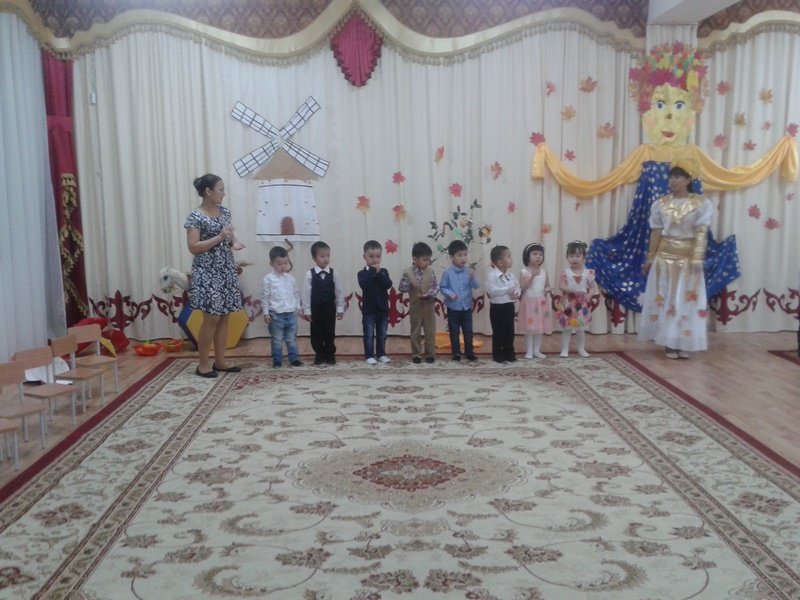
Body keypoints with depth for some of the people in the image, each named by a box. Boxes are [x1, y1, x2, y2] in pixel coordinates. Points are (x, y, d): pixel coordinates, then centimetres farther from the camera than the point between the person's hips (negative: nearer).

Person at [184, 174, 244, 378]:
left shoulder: (224, 212, 9)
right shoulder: (195, 217, -12)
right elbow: (193, 247, -17)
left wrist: (234, 242, -2)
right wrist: (220, 237, -23)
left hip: (226, 271, 7)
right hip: (207, 273, -7)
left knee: (224, 317, 9)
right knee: (211, 318, -5)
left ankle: (220, 361, 18)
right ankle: (203, 364, 7)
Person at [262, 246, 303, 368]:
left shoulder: (290, 278, 6)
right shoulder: (268, 279, -7)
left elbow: (296, 294, 15)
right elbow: (265, 297, -5)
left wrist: (298, 307, 10)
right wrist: (266, 313, -6)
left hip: (291, 314, 4)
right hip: (276, 315, -4)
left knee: (292, 339, 12)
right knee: (277, 340, 6)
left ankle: (294, 359, 20)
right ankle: (277, 360, 15)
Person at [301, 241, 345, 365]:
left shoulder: (333, 273, -4)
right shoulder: (310, 274, -9)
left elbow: (338, 292, 0)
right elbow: (306, 293, -7)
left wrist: (340, 308, -1)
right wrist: (306, 310, -8)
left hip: (330, 308, 1)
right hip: (316, 309, -1)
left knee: (330, 333, 8)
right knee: (316, 333, 7)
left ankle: (330, 355, 21)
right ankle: (319, 355, 19)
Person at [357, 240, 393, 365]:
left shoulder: (383, 272, 4)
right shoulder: (362, 273, -6)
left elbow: (388, 285, -12)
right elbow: (364, 284, -26)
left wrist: (379, 273, -19)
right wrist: (372, 271, -24)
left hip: (383, 309, 3)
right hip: (369, 310, -3)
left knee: (382, 335, 12)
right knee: (369, 335, 1)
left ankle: (381, 354, 22)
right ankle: (369, 356, 7)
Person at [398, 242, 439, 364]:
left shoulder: (430, 271, -3)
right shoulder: (408, 272, -9)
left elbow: (436, 286, -3)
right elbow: (401, 288, -7)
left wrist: (429, 294, -19)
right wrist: (407, 283, -24)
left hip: (429, 306, 2)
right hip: (415, 307, -1)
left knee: (430, 332, 6)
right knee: (415, 332, 8)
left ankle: (430, 354, 17)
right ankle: (416, 354, 18)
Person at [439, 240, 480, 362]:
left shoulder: (469, 271, -3)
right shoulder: (448, 273, -10)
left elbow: (477, 286, -7)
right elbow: (442, 288, -5)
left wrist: (473, 278, -25)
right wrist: (449, 293, -23)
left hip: (467, 307, 2)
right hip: (453, 308, -2)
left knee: (468, 332, 9)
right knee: (454, 332, 8)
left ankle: (470, 353, 21)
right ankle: (456, 354, 19)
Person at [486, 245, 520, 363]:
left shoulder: (511, 275, 5)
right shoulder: (492, 275, -16)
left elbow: (517, 287, 11)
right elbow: (492, 290, -25)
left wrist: (516, 294, -11)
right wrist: (507, 290, -24)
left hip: (509, 306, 6)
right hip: (497, 307, -6)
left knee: (510, 332, 12)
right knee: (498, 332, 2)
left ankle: (509, 354, 23)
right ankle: (497, 355, 12)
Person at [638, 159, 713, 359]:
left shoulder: (701, 203, -4)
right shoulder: (661, 203, 2)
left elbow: (701, 234, -9)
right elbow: (656, 232, 4)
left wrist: (697, 259, -17)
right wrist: (650, 259, 4)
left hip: (688, 257, -2)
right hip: (665, 256, 2)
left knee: (687, 300, 3)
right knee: (665, 299, 3)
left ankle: (684, 344, 12)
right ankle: (669, 343, 12)